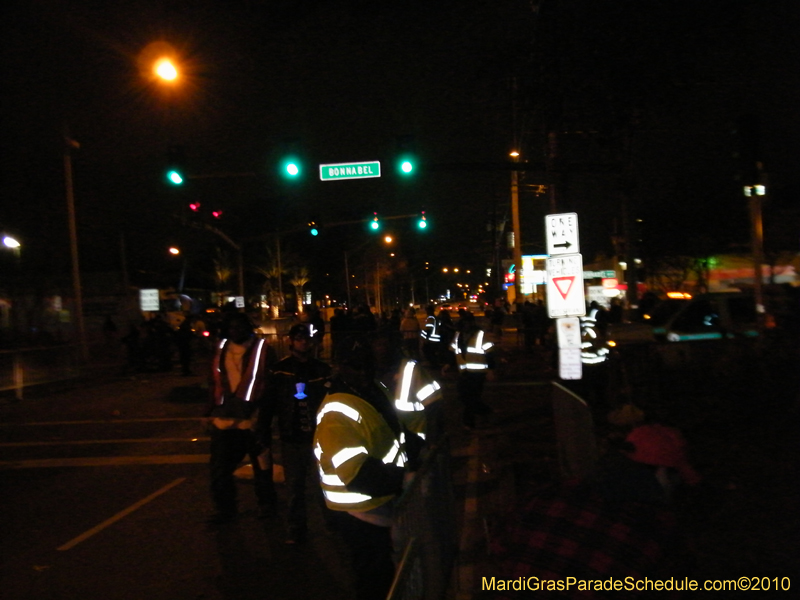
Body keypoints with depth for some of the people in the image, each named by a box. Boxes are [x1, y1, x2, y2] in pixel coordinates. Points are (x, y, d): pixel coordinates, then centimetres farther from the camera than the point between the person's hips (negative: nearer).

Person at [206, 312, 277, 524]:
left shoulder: (262, 349, -3)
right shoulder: (221, 350, 11)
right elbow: (215, 382, 16)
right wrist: (213, 410, 10)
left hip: (253, 419, -4)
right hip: (224, 420, 4)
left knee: (262, 465, 10)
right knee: (219, 467, 7)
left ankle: (266, 504, 29)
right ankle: (225, 509, 22)